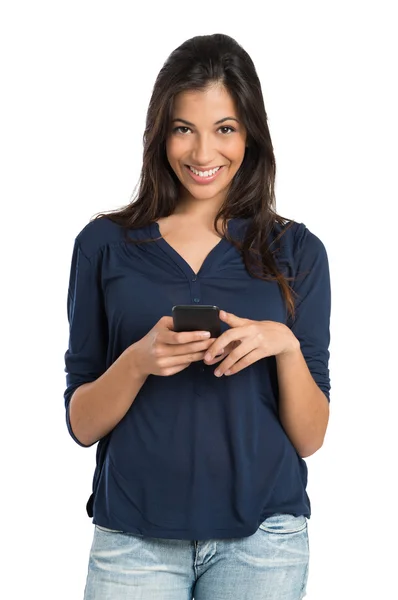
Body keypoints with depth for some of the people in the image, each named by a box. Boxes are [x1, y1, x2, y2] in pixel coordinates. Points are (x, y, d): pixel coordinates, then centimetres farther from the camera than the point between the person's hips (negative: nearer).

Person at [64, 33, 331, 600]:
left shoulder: (296, 251, 1)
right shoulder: (105, 243, 0)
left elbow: (310, 437, 1)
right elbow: (81, 424, 0)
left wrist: (286, 344, -17)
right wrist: (138, 361, -18)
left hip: (261, 537, 1)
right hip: (135, 536, 0)